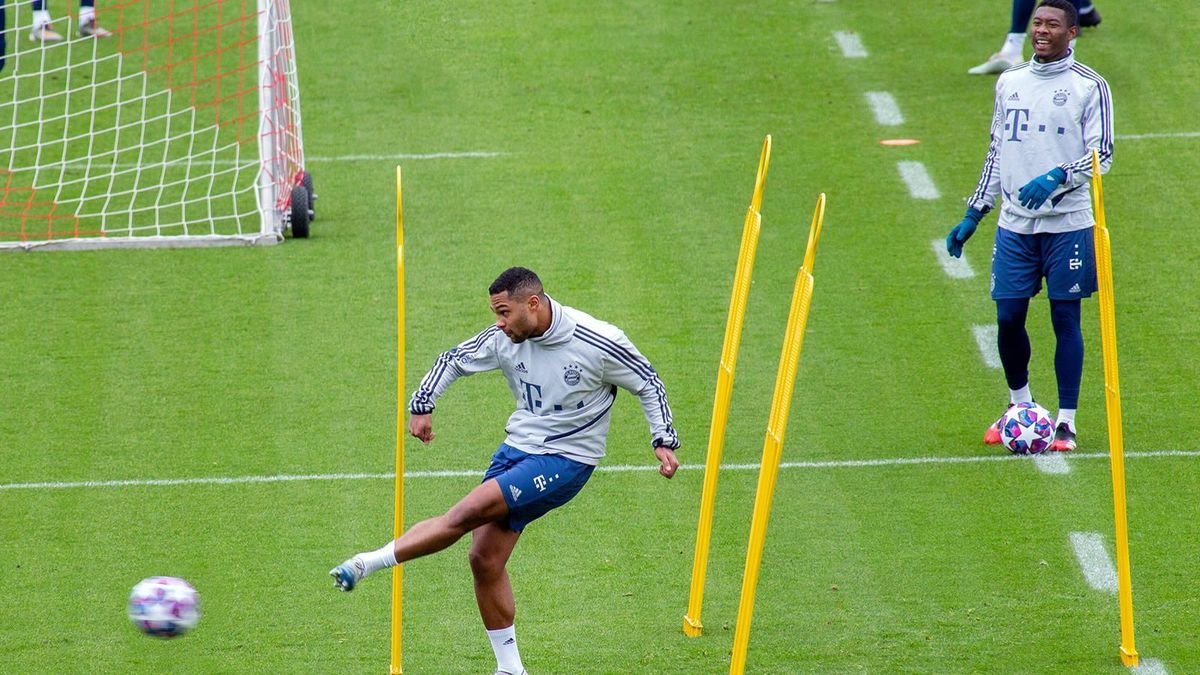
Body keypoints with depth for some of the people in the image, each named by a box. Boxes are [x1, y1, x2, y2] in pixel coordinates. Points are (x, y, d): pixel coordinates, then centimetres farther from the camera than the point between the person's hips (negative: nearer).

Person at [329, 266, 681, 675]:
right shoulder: (504, 339, -4)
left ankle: (369, 563, -16)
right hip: (517, 448, 6)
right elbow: (454, 360, 13)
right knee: (485, 559, -1)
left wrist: (664, 441, -8)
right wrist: (421, 405, 5)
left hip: (566, 461, -6)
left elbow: (647, 384, -3)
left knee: (469, 511, -23)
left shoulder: (599, 343, -17)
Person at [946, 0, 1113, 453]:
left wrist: (1057, 178, -23)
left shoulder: (1088, 86, -2)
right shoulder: (1010, 83, 12)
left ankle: (1066, 422, 5)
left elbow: (1101, 155, -6)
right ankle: (1019, 406, 25)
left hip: (1067, 223, -4)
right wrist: (973, 215, 16)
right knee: (1008, 318, 3)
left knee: (1065, 318, -1)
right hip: (1015, 224, 4)